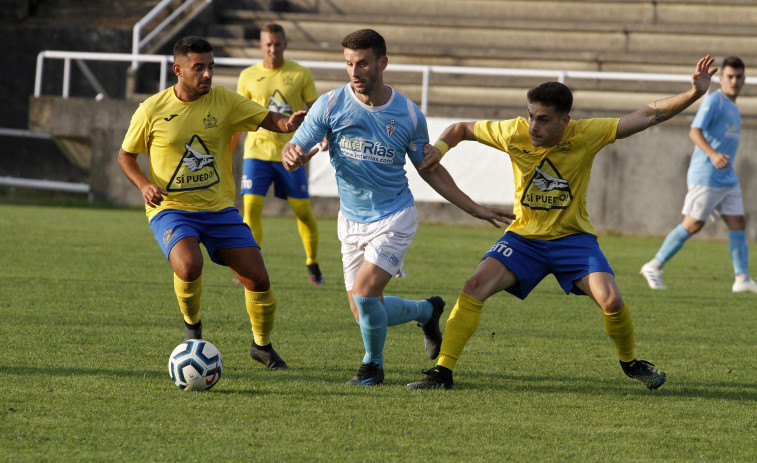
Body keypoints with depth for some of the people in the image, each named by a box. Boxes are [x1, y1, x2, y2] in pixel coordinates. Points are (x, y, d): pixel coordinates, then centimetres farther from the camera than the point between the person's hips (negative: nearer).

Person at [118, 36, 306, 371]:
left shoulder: (223, 101, -1)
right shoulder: (152, 110, -5)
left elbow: (269, 120, -5)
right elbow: (126, 156, 6)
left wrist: (289, 122, -29)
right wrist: (144, 185, -12)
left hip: (219, 209, 3)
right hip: (170, 209, -3)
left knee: (258, 279, -4)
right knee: (189, 267, -32)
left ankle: (263, 346, 23)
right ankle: (192, 324, 1)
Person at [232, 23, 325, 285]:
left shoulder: (301, 75, 1)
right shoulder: (248, 76, 5)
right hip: (257, 151, 1)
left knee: (302, 210, 2)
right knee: (251, 207, -12)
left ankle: (312, 263, 22)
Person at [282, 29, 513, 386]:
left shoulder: (409, 115, -7)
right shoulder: (330, 105, -8)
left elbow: (429, 170, 8)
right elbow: (292, 152, -10)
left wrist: (476, 210, 8)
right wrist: (292, 156, -36)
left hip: (394, 218, -3)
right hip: (351, 220, 3)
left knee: (364, 293, -21)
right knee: (363, 312, 6)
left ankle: (373, 364, 6)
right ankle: (427, 310, 36)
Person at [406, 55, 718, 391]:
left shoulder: (587, 134, -15)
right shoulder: (514, 133, -13)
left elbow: (649, 115, -14)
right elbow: (461, 129, 4)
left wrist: (694, 94, -24)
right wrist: (440, 147, -17)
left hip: (572, 237, -1)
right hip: (523, 237, 1)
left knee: (611, 300, -19)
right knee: (476, 286, -21)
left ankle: (630, 363, 12)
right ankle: (442, 372, -14)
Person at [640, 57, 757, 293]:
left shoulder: (733, 107, 18)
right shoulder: (713, 101, -10)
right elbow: (695, 132, -22)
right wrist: (713, 154, -36)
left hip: (728, 178, 8)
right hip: (705, 176, -8)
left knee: (738, 224, 1)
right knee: (693, 225, -6)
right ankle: (654, 267, 4)